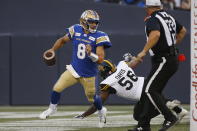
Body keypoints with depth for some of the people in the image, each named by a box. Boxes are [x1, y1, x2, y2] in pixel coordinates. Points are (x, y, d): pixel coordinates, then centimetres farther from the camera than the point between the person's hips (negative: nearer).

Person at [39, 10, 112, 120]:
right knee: (57, 88, -6)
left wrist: (90, 54, -38)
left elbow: (100, 59, -21)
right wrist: (53, 50, 2)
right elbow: (63, 40, 14)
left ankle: (101, 111, 44)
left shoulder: (98, 37, -17)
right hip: (74, 69, 2)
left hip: (88, 75, -2)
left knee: (91, 98, 11)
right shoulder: (76, 31, -6)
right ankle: (52, 109, 22)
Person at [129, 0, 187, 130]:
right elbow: (183, 31, 29)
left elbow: (155, 34, -34)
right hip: (173, 60, 9)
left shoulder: (152, 20, -13)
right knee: (154, 91, 10)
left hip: (163, 60, -9)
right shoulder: (169, 17, 14)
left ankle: (170, 118, -13)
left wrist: (144, 51, -30)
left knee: (150, 90, -9)